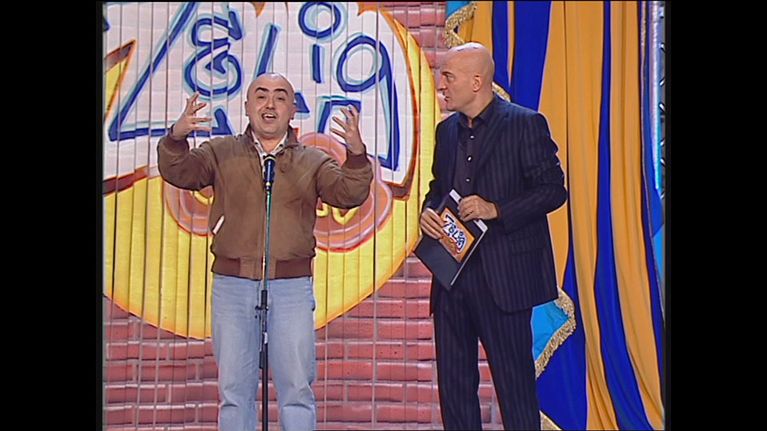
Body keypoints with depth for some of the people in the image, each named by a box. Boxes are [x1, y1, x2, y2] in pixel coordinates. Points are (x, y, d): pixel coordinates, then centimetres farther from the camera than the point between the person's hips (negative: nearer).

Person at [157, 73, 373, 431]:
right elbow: (179, 173, -4)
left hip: (292, 284, 0)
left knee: (296, 386, 4)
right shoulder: (221, 153, 9)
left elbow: (348, 194, -5)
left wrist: (356, 153, -25)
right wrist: (176, 137, -25)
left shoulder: (313, 162, 8)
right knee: (234, 386, 8)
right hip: (232, 282, 1)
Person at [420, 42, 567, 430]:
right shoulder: (447, 130, 15)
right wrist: (427, 211, 1)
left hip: (503, 277, -7)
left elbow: (553, 189, -8)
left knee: (514, 381, 1)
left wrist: (496, 210, -18)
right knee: (453, 382, 11)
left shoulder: (524, 124, -6)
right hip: (452, 274, 7)